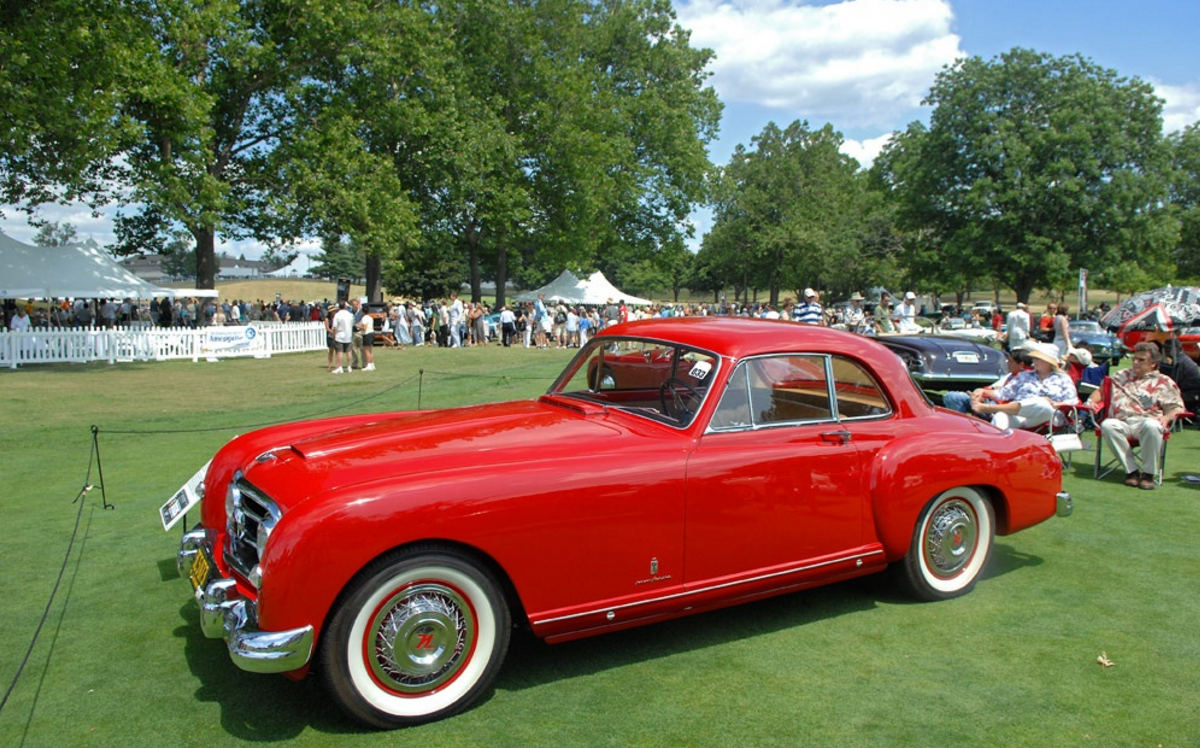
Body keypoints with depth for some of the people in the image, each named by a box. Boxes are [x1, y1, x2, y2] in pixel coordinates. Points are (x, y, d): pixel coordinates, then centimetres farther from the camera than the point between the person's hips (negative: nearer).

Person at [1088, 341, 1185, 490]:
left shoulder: (1164, 382, 18)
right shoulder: (1123, 375, 30)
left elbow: (1177, 407, 10)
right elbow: (1102, 390, 31)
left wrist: (1166, 417, -12)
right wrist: (1092, 401, 8)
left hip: (1145, 421, -2)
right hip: (1121, 422, 2)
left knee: (1152, 426, -40)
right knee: (1107, 425, -35)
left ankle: (1148, 473, -24)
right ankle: (1131, 470, -27)